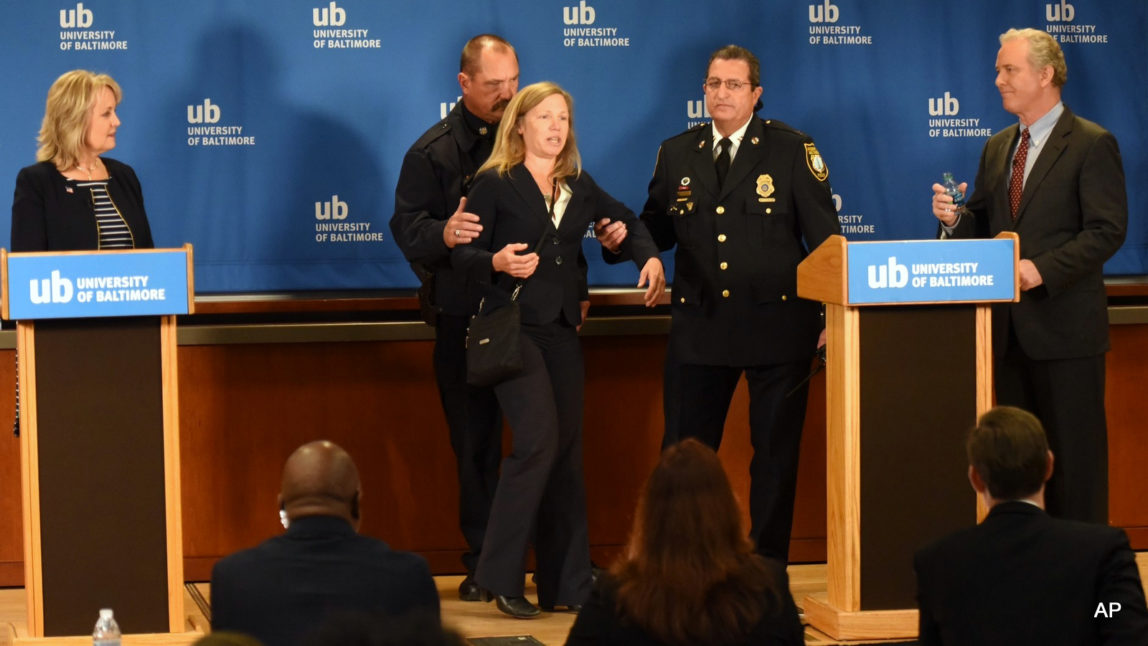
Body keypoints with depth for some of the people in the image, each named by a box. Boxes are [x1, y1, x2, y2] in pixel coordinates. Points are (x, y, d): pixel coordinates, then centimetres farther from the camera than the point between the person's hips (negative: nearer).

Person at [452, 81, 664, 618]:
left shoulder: (577, 186, 13)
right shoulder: (494, 184, -3)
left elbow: (624, 219, 28)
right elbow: (463, 253, -6)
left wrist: (648, 256, 11)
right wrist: (498, 262, -25)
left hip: (562, 330, 6)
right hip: (514, 327, -6)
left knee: (566, 452, 5)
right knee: (538, 438, -19)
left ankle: (565, 583, 10)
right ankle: (500, 575, -10)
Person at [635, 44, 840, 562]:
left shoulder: (792, 151, 0)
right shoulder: (676, 154, 9)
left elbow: (825, 237, -2)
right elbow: (657, 231, 14)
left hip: (776, 322, -2)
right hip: (700, 325, 3)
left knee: (775, 453, 4)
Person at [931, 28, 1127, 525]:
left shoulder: (1092, 145, -7)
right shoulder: (998, 148, 15)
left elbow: (1107, 231, -13)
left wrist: (1042, 270, -22)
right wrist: (955, 219, -5)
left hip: (1064, 324, -7)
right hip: (1010, 326, 7)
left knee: (1074, 452, -2)